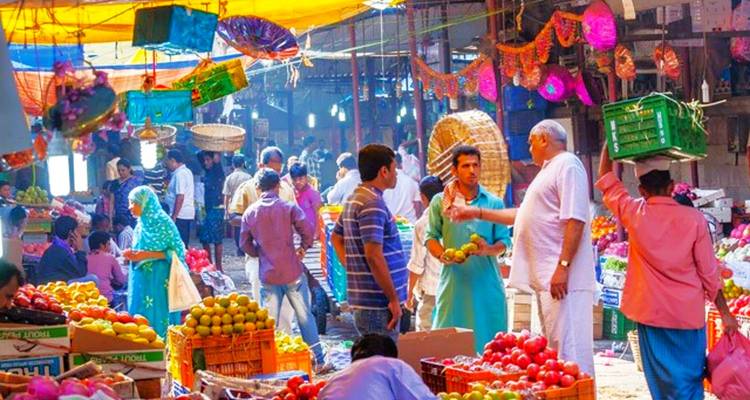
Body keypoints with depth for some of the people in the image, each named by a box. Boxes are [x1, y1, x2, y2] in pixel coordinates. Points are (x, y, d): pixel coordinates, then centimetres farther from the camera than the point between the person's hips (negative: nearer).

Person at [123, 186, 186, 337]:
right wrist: (133, 254, -1)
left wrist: (148, 255, -19)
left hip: (159, 281, -7)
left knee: (157, 318, -5)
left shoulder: (163, 222, -11)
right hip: (141, 280, 7)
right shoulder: (141, 224, 10)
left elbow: (176, 252, -13)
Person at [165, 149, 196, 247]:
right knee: (183, 244, 12)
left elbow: (180, 197, -21)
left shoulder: (179, 174, -15)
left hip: (180, 214, -10)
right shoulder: (186, 171, 15)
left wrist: (174, 216, -20)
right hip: (188, 213, 10)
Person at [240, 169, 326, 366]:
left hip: (267, 274, 2)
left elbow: (245, 243, 5)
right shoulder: (289, 208, -7)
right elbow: (307, 233, -10)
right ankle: (317, 358, 12)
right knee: (305, 316, 8)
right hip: (293, 272, -2)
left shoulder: (250, 212, 1)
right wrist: (302, 249, 8)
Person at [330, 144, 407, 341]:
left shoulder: (353, 200, 14)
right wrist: (394, 299, -18)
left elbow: (336, 238, 27)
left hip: (361, 302, 10)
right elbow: (374, 256, -23)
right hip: (378, 305, -10)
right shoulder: (373, 203, -17)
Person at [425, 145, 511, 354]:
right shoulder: (440, 201, 7)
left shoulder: (494, 203, 9)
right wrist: (443, 255, -12)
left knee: (488, 341, 0)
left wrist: (488, 250, -14)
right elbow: (431, 237, 8)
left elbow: (504, 241, 7)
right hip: (453, 280, -1)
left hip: (487, 280, 1)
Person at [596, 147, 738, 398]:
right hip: (689, 313, 0)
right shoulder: (693, 219, -8)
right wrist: (725, 313, 6)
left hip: (650, 312, 1)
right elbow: (709, 273, -3)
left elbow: (606, 180, 9)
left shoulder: (635, 214, -7)